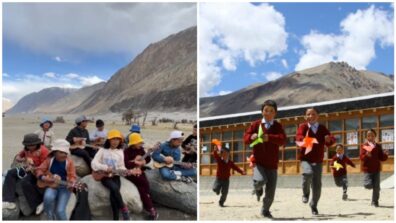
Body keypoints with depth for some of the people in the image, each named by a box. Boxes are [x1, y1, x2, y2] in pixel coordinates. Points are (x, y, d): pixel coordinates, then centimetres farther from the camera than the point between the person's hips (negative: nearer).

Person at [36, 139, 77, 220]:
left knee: (60, 211, -19)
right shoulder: (49, 160, 2)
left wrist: (71, 184, -27)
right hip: (52, 186, 2)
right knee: (48, 197, -34)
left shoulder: (69, 162, -3)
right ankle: (50, 218, -5)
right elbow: (39, 170, 5)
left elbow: (72, 176, -6)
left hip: (64, 187, -1)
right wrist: (43, 178, -15)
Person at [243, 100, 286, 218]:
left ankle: (265, 210, 33)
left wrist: (269, 137, -32)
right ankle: (258, 188, 9)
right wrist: (251, 137, -26)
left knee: (270, 192, 5)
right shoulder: (256, 124, 2)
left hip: (272, 164, 1)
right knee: (260, 180, -30)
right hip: (258, 161, -1)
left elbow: (283, 139, -15)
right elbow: (246, 138, -3)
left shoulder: (278, 126, 2)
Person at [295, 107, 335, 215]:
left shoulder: (322, 128, 5)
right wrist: (303, 139, -44)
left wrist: (329, 139, -27)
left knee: (317, 185, 0)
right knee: (308, 173, -32)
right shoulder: (303, 126, -2)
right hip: (305, 158, -2)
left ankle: (314, 205, 23)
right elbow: (298, 136, -20)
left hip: (318, 160, 3)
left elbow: (332, 140, -2)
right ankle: (306, 193, -3)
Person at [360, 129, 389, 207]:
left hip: (376, 169, 3)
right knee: (369, 185, -14)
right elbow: (362, 157, -12)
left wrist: (385, 155, -12)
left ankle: (375, 201, 16)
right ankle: (366, 181, 23)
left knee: (376, 187, 2)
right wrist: (366, 155, -32)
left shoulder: (378, 146, 6)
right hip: (367, 168, -3)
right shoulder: (364, 146, -4)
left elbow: (381, 158, 8)